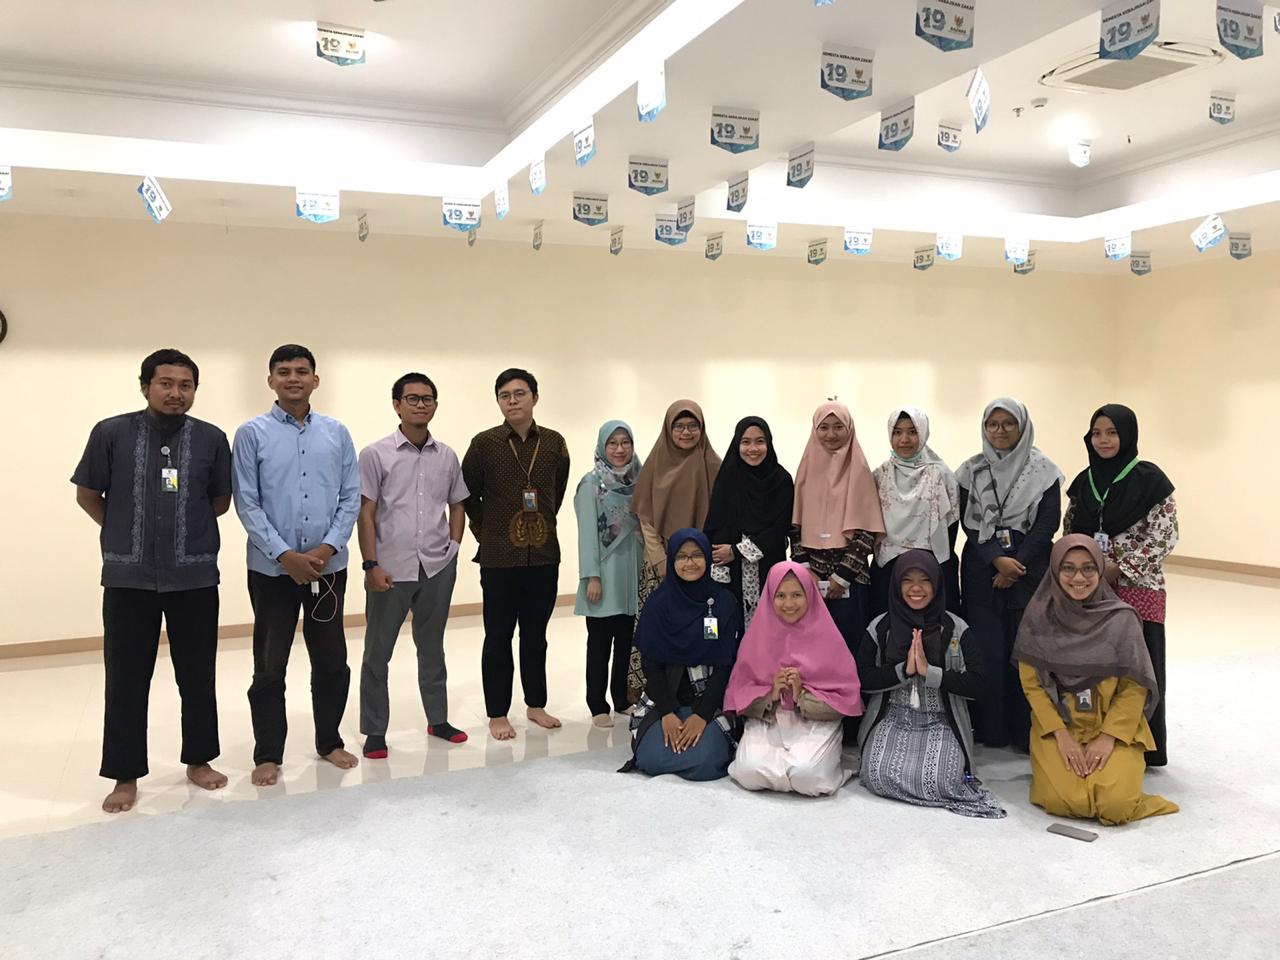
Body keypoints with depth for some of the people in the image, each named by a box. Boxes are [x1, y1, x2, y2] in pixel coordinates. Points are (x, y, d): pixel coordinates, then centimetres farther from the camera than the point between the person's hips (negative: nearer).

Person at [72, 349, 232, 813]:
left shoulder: (211, 438, -1)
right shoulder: (111, 433, -2)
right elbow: (87, 495, 9)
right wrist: (125, 534, 12)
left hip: (195, 577, 1)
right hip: (128, 577, 0)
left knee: (198, 677, 10)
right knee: (126, 680, 7)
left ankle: (199, 760, 27)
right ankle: (125, 776, 20)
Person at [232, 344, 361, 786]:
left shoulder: (337, 433, 4)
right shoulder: (252, 434, -2)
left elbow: (351, 497, 3)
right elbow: (246, 503, -6)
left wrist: (329, 546, -10)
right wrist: (285, 555, -13)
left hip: (329, 566, 2)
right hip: (271, 568, -2)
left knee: (332, 660, 11)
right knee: (269, 666, 7)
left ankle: (329, 740, 28)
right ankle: (268, 754, 21)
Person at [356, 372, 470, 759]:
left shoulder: (447, 457, 6)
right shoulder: (375, 455, -4)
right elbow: (365, 514, -6)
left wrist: (454, 547, 6)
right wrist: (371, 565, -11)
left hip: (438, 568, 3)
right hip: (391, 570, -3)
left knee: (432, 648, 16)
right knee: (377, 653, 5)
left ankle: (438, 719, 29)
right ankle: (374, 731, 17)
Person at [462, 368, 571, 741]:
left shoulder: (554, 443, 3)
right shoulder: (484, 443, -5)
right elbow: (468, 496, 3)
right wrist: (487, 533, 4)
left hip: (544, 555, 3)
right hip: (499, 558, -3)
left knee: (536, 635, 14)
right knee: (498, 637, 5)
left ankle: (536, 704, 28)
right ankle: (497, 714, 16)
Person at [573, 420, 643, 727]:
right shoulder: (591, 483, -5)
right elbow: (587, 532, -8)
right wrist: (592, 577, -13)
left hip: (634, 573, 4)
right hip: (605, 574, -4)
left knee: (627, 639, 10)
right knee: (600, 641, 3)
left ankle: (623, 699, 23)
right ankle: (598, 706, 12)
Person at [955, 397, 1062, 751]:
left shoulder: (1043, 470, 2)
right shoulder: (971, 470, 6)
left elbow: (1048, 522, -3)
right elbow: (968, 522, 1)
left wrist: (1018, 564, -11)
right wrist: (997, 559, -12)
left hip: (1030, 571, -1)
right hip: (981, 572, 1)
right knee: (986, 650, 1)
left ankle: (1027, 731, 7)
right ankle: (990, 730, 11)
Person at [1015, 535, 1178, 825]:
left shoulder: (1121, 619, -7)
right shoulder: (1039, 616, -5)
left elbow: (1135, 687, -4)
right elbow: (1031, 683, -3)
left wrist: (1108, 738, -13)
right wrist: (1062, 736, -11)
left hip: (1114, 726, 0)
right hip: (1057, 725, 0)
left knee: (1115, 803, -21)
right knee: (1063, 800, -22)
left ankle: (1114, 767, 13)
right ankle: (1056, 767, 12)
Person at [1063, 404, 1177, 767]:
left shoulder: (1150, 479, -6)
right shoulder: (1084, 480, 9)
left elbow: (1165, 537, -9)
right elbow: (1070, 530, 15)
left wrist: (1119, 568, -13)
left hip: (1135, 587, -4)